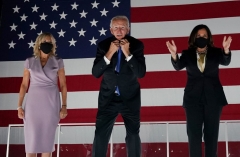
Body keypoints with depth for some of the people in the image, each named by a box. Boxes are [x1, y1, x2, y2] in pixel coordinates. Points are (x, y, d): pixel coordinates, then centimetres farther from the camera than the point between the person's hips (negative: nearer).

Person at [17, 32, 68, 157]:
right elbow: (24, 85, 7)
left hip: (51, 103, 0)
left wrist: (64, 106, -2)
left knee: (47, 138, 4)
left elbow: (63, 85, 4)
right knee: (31, 138, 1)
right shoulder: (29, 62, 6)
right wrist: (19, 106, 2)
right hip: (33, 102, 1)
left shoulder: (58, 62, 5)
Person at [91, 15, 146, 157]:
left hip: (130, 98, 0)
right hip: (108, 97, 0)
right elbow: (95, 73, -12)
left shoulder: (137, 45, -7)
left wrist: (128, 53, -24)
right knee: (100, 134, -2)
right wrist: (109, 54, -22)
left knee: (133, 134, 11)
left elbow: (141, 73, -15)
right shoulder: (103, 45, -5)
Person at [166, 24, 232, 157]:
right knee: (194, 133, 1)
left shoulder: (215, 52, 5)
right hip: (193, 98, 0)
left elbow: (225, 62, -14)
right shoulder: (187, 54, 5)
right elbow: (178, 66, -13)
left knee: (211, 133, 7)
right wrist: (174, 55, -35)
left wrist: (226, 50, -37)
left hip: (213, 98, 0)